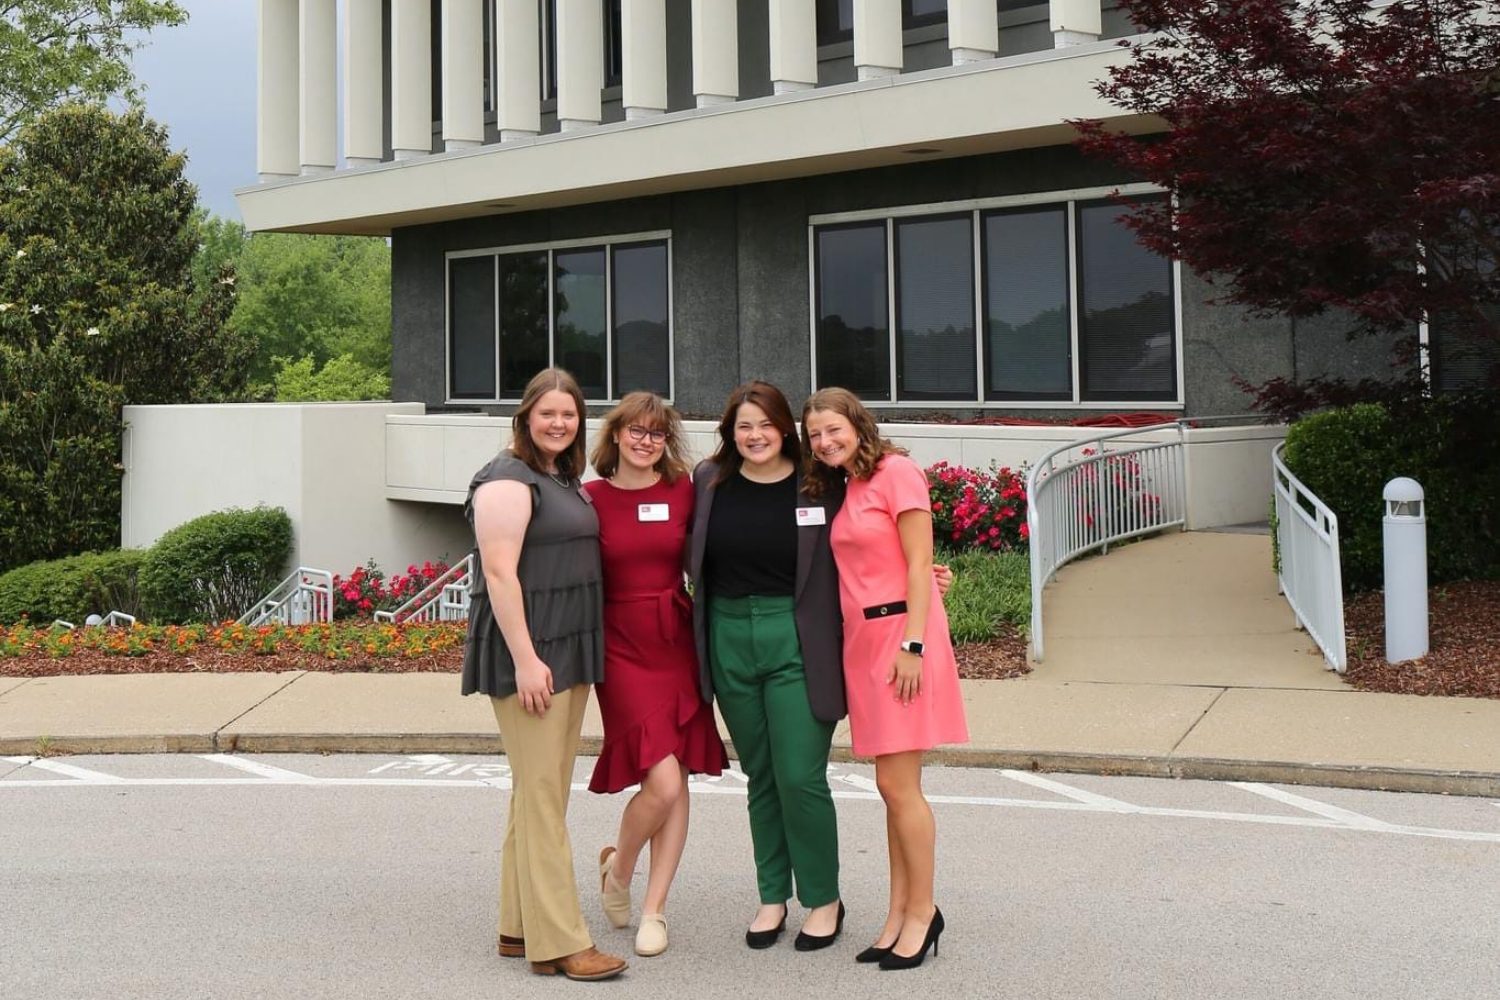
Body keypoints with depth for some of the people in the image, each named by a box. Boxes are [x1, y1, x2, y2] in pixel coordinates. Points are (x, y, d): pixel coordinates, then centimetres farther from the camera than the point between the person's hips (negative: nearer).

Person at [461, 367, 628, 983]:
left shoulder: (568, 480, 17)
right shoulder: (509, 480, -11)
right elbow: (499, 572, -18)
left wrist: (580, 656, 18)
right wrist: (525, 659, -23)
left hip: (569, 653, 9)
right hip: (527, 654, -9)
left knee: (541, 794, 13)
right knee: (542, 796, -7)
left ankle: (520, 926, 21)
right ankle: (559, 943, -5)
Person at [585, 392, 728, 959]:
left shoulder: (685, 492, 4)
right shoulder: (592, 498, -2)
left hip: (677, 641, 3)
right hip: (621, 646, -3)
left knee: (676, 782, 4)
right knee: (663, 781, -13)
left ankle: (653, 910, 16)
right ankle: (617, 868, 17)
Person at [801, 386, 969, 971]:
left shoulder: (895, 471, -7)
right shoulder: (840, 489, 17)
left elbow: (919, 565, -11)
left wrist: (912, 645, -17)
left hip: (900, 632, -8)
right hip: (861, 639, 8)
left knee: (898, 785, -7)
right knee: (893, 787, 9)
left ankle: (921, 913, 4)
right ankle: (900, 913, 14)